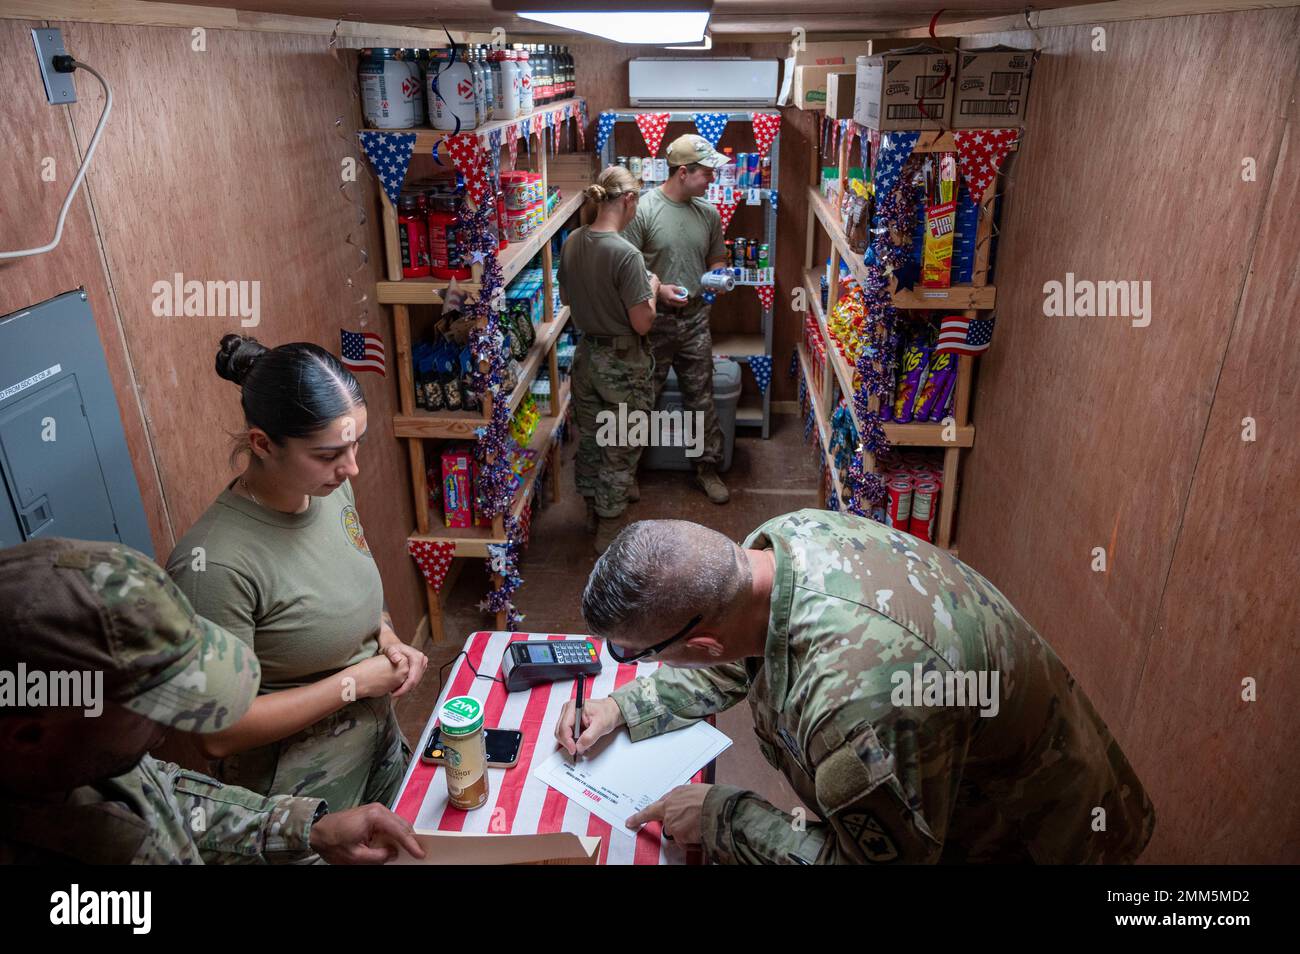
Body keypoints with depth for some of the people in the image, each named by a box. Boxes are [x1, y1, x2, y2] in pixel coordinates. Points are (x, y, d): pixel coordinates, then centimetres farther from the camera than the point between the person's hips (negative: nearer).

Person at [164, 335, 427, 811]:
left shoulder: (331, 489, -9)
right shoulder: (214, 564, -30)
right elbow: (217, 734, -24)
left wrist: (389, 641, -8)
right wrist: (353, 683, -21)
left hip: (382, 749, 7)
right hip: (299, 792, -6)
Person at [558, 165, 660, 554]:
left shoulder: (572, 242, -3)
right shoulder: (626, 254, -25)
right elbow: (642, 323, -22)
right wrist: (651, 288, -5)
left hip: (587, 354, 7)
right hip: (623, 364, -7)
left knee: (589, 439, 21)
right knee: (621, 449, 9)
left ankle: (595, 512, 39)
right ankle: (610, 530, 20)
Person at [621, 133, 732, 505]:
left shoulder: (708, 213, 5)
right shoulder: (643, 210, -11)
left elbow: (717, 259, 17)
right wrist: (658, 289, -23)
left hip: (695, 321, 4)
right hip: (653, 322, -4)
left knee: (702, 398, 10)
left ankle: (708, 468, 24)